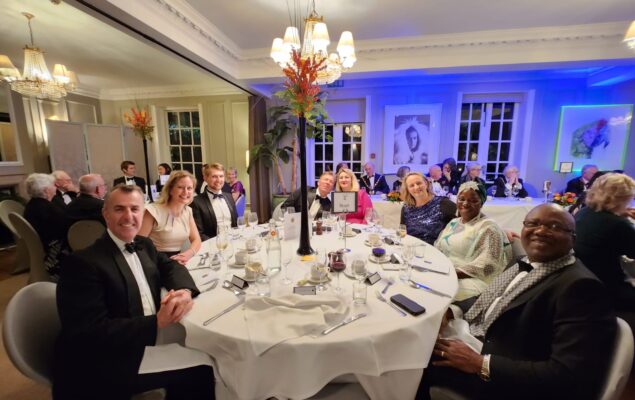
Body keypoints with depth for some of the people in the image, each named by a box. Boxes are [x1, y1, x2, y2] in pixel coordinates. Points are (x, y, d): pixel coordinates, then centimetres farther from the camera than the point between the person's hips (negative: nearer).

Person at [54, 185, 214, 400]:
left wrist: (184, 291, -14)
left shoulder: (144, 245, 6)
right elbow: (92, 332, -20)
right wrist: (157, 322, -27)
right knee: (200, 369, -15)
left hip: (151, 340, 7)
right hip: (108, 365, -7)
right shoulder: (83, 262, -16)